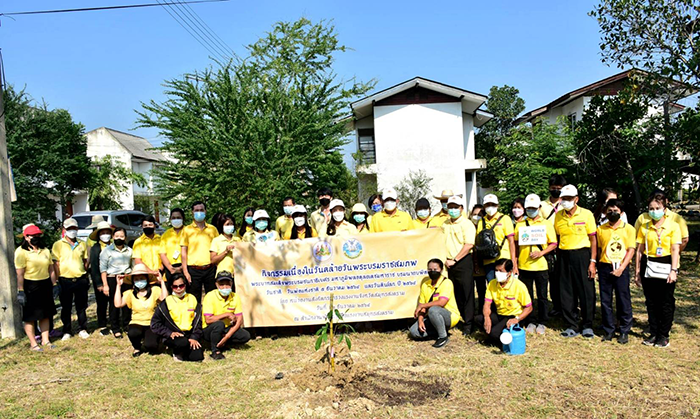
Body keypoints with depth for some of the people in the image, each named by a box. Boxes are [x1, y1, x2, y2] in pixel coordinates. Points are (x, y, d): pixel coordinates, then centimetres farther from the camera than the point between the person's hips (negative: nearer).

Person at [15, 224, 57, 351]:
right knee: (30, 317, 4)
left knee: (45, 315, 13)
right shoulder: (21, 252, -10)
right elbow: (19, 274, -15)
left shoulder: (45, 251, 10)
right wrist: (20, 291, -18)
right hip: (30, 287, -6)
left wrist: (54, 285, 11)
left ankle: (45, 340, 25)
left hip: (45, 285, 6)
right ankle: (33, 343, 15)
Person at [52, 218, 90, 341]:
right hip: (65, 280, -2)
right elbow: (55, 263, -2)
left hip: (81, 280, 2)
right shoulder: (58, 245, 1)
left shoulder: (82, 244, 9)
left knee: (81, 307, 9)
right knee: (66, 308, 8)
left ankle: (83, 329, 19)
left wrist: (85, 276, 8)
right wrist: (59, 278, -9)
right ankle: (67, 331, 19)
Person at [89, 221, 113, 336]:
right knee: (101, 304, 8)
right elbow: (94, 267, -5)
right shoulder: (95, 248, -2)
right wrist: (98, 284, -9)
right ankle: (102, 326, 20)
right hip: (100, 280, -2)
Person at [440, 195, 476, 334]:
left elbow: (469, 245, -14)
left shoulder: (467, 224, -5)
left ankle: (468, 323, 6)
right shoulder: (444, 224, 14)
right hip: (449, 263, 5)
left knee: (466, 293, -1)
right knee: (454, 293, 11)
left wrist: (454, 260, -15)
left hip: (463, 261, -5)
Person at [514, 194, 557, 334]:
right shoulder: (520, 224, 8)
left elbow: (553, 244, 0)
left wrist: (541, 253, -15)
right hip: (523, 265, 2)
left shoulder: (546, 224, 3)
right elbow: (515, 243, 9)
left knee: (542, 296, 7)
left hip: (540, 265, -1)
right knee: (527, 296, 9)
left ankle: (542, 322, 20)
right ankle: (531, 321, 21)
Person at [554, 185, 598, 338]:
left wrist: (592, 262, -7)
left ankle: (587, 325, 18)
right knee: (567, 293, 6)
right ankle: (572, 326, 18)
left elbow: (593, 239, -2)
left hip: (582, 254, -3)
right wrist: (557, 258, 4)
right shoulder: (558, 216, 6)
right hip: (564, 256, 3)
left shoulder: (586, 214, -3)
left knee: (586, 291, 2)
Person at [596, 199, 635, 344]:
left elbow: (631, 250, -3)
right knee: (605, 301, 6)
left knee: (623, 301, 2)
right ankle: (608, 330, 18)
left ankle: (624, 331, 16)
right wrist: (599, 268, 5)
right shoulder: (601, 229, 7)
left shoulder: (628, 229, 1)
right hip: (605, 268, 2)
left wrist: (621, 268, -12)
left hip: (621, 268, -2)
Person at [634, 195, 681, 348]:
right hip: (648, 267, 3)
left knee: (666, 303, 3)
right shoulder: (644, 227, 7)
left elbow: (675, 249, -6)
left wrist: (673, 270, -14)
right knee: (651, 302, 8)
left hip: (666, 266, -3)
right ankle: (653, 334, 19)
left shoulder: (673, 226, -1)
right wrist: (637, 272, 7)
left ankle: (664, 336, 14)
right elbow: (639, 250, 8)